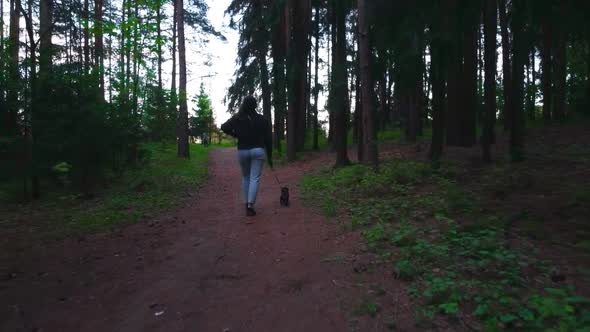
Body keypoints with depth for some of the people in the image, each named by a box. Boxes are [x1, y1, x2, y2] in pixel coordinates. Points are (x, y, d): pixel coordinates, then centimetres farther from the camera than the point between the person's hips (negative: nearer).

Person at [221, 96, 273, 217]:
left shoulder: (237, 118, -1)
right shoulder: (262, 119, -1)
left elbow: (224, 127, -12)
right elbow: (268, 139, 0)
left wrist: (235, 135, 5)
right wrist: (269, 156, 7)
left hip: (242, 151, 2)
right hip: (258, 150, -1)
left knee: (245, 177, 19)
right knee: (255, 178, -1)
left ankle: (247, 203, 23)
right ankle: (250, 206, -11)